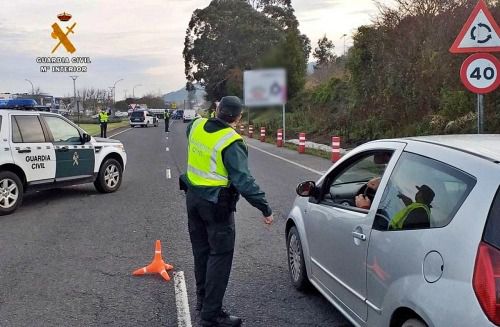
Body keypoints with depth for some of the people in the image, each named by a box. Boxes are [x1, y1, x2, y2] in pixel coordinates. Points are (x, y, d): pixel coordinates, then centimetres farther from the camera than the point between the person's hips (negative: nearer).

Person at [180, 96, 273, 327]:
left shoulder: (197, 126, -2)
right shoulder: (231, 142, -22)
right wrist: (265, 209, -21)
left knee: (201, 250, 20)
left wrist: (214, 119, 29)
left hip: (193, 196, 8)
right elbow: (243, 180, -25)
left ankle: (203, 299, 34)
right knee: (220, 255, -1)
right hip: (217, 204, -8)